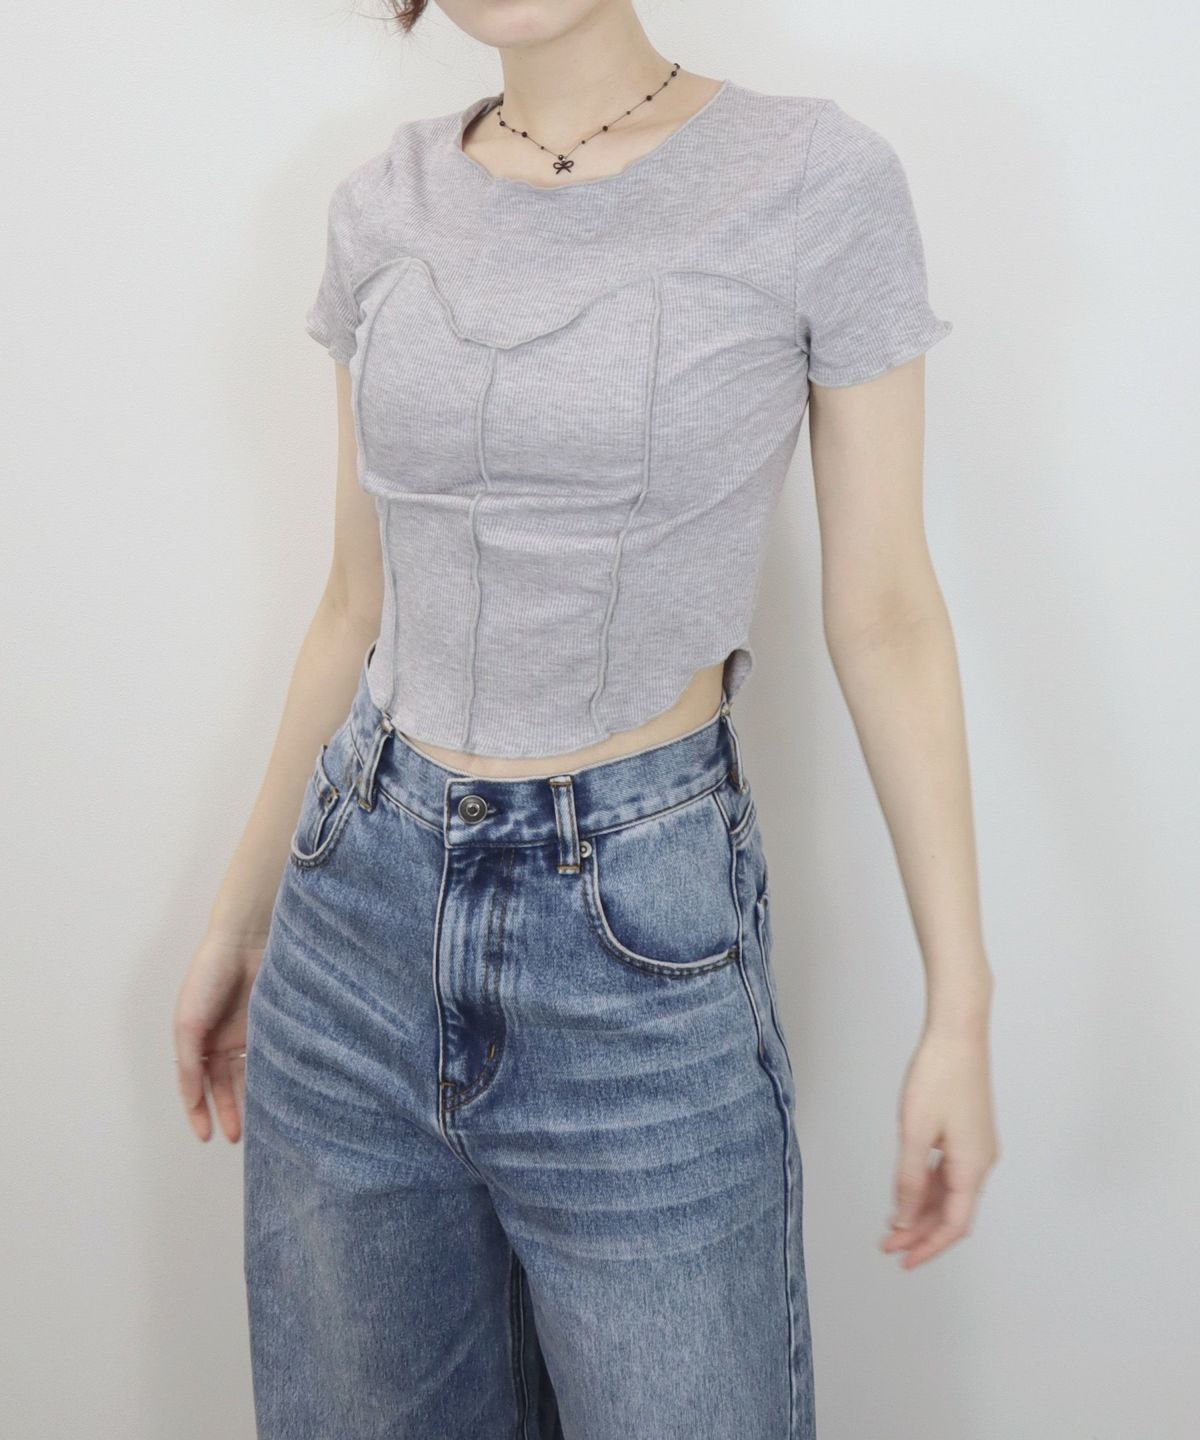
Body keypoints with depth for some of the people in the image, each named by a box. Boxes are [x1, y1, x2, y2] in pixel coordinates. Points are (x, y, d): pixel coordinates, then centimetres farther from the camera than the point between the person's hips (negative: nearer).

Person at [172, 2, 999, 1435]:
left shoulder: (819, 182, -8)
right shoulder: (387, 202, 3)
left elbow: (884, 614, -4)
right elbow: (359, 601, 10)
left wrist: (960, 1007, -4)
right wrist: (239, 914, 16)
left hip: (646, 942, -3)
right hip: (357, 915, 4)